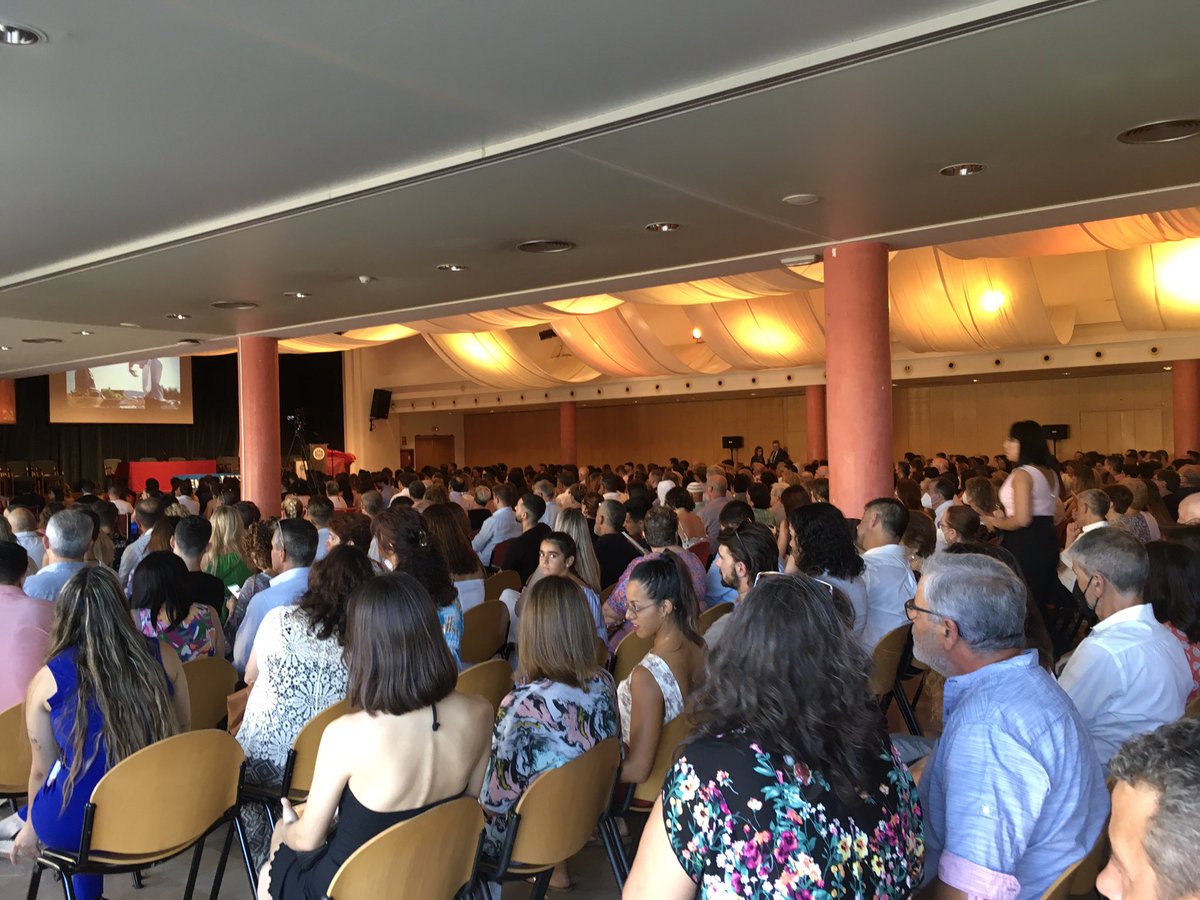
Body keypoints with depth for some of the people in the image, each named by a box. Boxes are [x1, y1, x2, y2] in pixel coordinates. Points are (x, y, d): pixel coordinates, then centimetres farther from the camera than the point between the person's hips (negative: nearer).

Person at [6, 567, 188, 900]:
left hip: (78, 828, -2)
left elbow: (42, 769, 0)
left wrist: (30, 827, 18)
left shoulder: (47, 679, -10)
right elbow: (183, 726, 8)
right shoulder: (162, 655, -6)